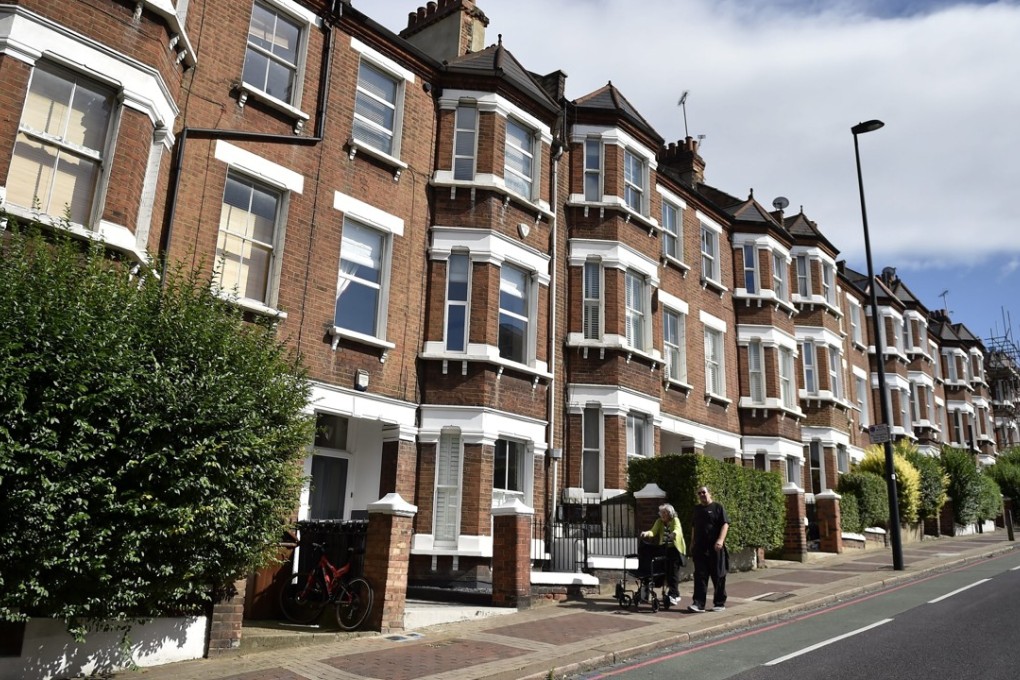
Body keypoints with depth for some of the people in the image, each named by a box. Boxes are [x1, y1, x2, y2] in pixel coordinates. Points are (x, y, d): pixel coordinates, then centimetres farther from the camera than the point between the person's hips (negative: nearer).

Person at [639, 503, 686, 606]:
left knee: (673, 572, -10)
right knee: (666, 572, 6)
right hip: (664, 549, 5)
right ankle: (676, 595, 21)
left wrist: (674, 534, -51)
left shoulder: (675, 520, -8)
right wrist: (647, 533, -30)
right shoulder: (659, 522, 5)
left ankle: (673, 595, -7)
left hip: (675, 549, -5)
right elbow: (653, 531, -7)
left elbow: (677, 529, -28)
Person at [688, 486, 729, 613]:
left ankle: (720, 603, 15)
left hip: (715, 548, -5)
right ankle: (698, 604, -2)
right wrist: (692, 543, 22)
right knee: (700, 576, -1)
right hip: (700, 549, 5)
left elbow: (725, 524, -10)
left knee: (718, 576, 4)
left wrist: (720, 540, -22)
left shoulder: (718, 507, -2)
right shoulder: (697, 509, 16)